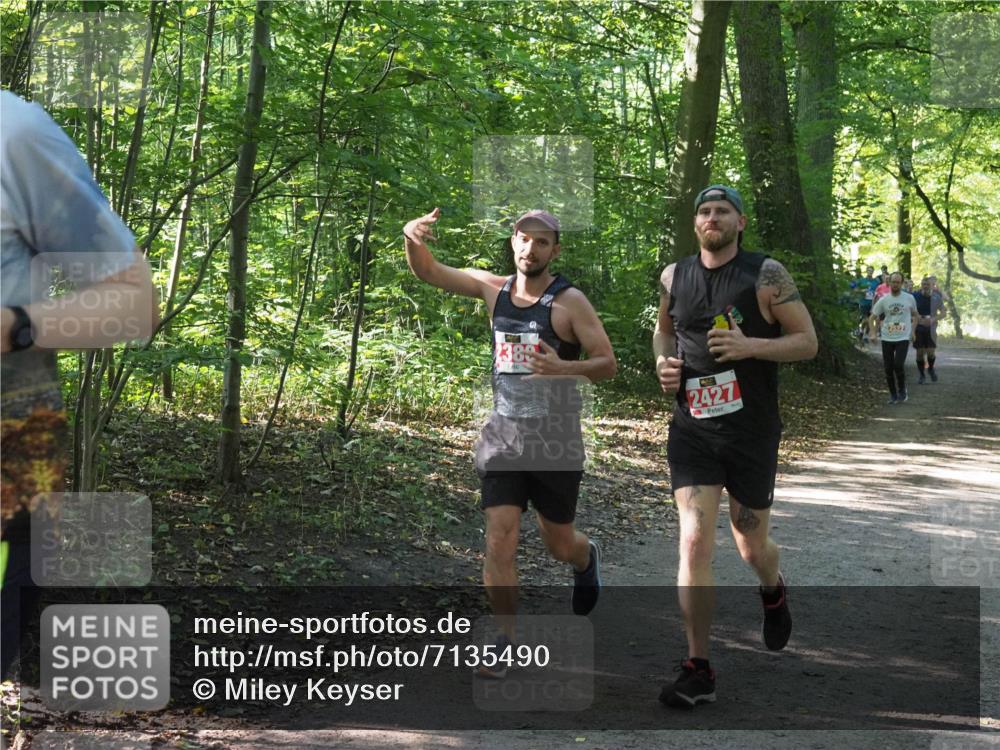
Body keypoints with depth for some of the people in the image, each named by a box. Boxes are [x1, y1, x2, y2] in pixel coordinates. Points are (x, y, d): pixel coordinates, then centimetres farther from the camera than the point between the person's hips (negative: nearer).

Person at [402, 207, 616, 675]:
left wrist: (565, 367, -29)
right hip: (502, 438, 3)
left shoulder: (569, 301, -9)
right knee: (499, 543, -8)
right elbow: (427, 272, 7)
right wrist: (413, 238, -14)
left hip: (555, 445, -2)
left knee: (559, 544, 13)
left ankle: (586, 558, 49)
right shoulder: (494, 289, 4)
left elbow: (607, 364, -10)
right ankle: (506, 638, 5)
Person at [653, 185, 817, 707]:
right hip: (692, 429, 2)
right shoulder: (674, 277, 4)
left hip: (752, 431, -1)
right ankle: (697, 671, -4)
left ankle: (773, 592, 51)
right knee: (694, 542, -11)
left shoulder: (766, 275, -7)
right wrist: (664, 362, 1)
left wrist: (750, 345, -22)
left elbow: (807, 341, -6)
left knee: (752, 546, 12)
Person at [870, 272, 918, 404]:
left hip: (903, 338, -2)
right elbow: (873, 316, 10)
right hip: (887, 338, 2)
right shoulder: (883, 300, 1)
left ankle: (902, 392, 3)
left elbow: (915, 315, 15)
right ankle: (892, 394, 18)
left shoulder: (909, 298, 1)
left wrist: (913, 330, 4)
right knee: (888, 368, 2)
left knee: (898, 365, -18)